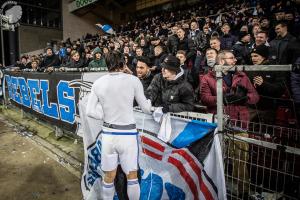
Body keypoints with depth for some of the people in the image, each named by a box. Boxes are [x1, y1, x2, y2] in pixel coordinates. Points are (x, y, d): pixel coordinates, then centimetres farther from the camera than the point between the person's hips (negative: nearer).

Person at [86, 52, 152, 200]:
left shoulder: (98, 83, 0)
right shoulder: (133, 80, -9)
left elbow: (89, 111, 1)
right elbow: (146, 109, -1)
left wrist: (106, 117, 9)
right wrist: (149, 102, 20)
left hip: (108, 133, 3)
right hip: (127, 134, -3)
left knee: (109, 177, 18)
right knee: (132, 176, 14)